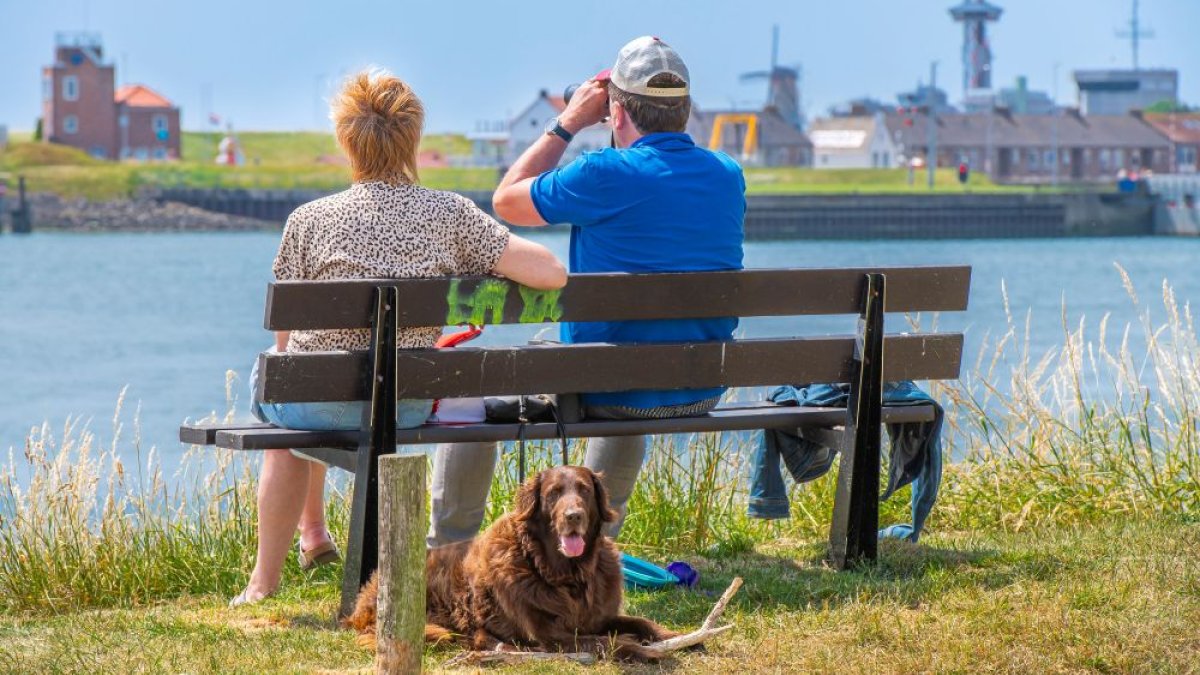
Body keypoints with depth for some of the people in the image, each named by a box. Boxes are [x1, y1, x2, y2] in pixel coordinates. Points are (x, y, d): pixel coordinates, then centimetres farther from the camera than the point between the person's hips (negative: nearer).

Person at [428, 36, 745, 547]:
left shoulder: (607, 175, -18)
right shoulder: (728, 176, 0)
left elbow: (506, 201, -2)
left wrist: (568, 123, 4)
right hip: (702, 392, 6)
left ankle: (445, 557, 21)